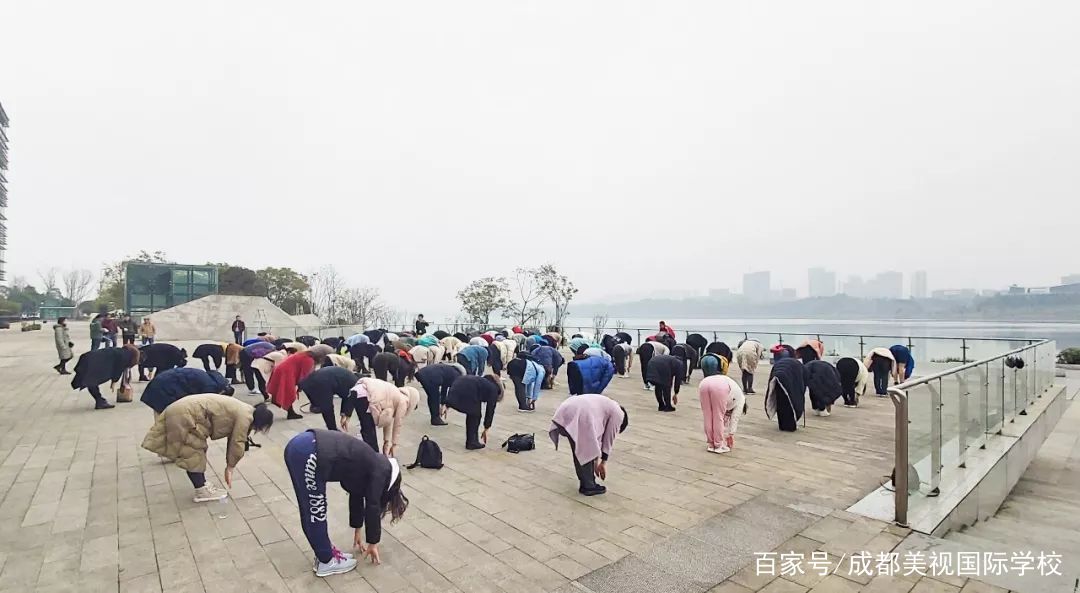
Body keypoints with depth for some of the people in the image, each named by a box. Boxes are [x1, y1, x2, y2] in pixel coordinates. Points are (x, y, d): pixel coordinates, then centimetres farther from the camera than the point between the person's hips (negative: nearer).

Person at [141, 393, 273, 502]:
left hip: (183, 411, 10)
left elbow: (233, 440, 18)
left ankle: (202, 485, 24)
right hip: (184, 416, -10)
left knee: (197, 452, 16)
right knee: (193, 455, -2)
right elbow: (237, 444, -12)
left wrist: (229, 467, 19)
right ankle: (202, 492, 5)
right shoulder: (245, 416, -16)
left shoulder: (244, 412, 14)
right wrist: (230, 468, 1)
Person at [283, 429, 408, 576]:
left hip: (299, 447, 9)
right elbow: (372, 507, 7)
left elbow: (356, 496, 35)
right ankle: (326, 562, 21)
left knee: (311, 512, 20)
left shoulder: (369, 467, 24)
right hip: (308, 454, -9)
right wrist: (373, 543, 20)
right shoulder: (380, 471, 2)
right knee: (315, 513, 7)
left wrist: (357, 530, 46)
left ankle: (325, 552, 34)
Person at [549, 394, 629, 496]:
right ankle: (588, 487, 20)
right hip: (578, 416, -8)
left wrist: (596, 462, 41)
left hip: (563, 412, 8)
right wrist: (603, 463, 30)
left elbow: (596, 436, 39)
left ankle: (586, 483, 33)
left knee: (579, 452, 23)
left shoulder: (605, 405, 37)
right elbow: (609, 439, 17)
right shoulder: (618, 414, 16)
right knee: (585, 453, 10)